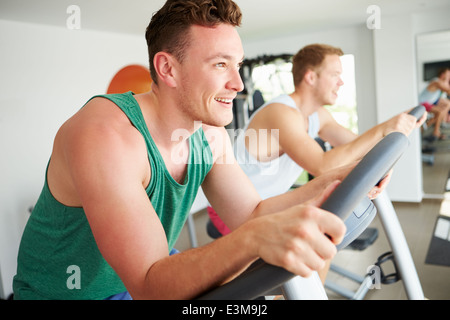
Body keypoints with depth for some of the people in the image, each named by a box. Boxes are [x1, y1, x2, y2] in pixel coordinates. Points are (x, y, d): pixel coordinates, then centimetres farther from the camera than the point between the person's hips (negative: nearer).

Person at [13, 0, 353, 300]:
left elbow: (251, 213, -8)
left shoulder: (210, 136, -9)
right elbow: (150, 285, -38)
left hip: (152, 271, 7)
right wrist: (255, 239, -54)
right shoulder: (105, 134, -33)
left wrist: (331, 183, -22)